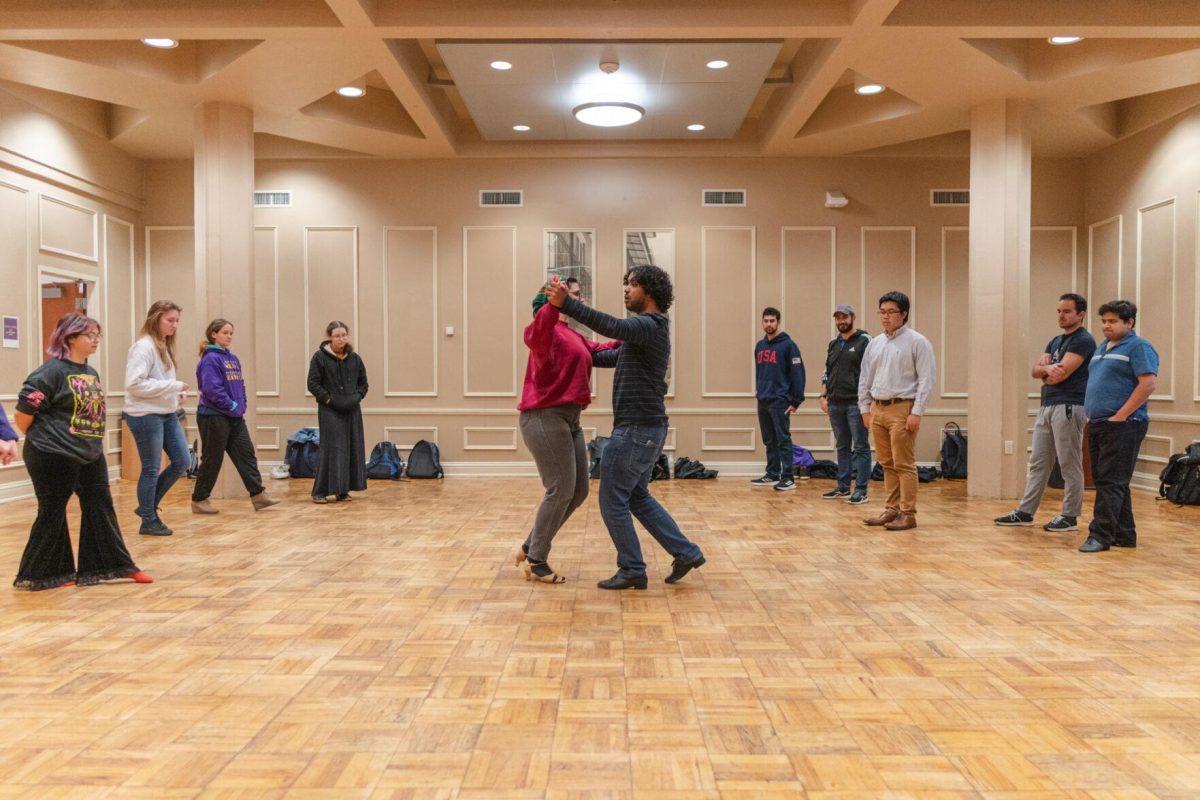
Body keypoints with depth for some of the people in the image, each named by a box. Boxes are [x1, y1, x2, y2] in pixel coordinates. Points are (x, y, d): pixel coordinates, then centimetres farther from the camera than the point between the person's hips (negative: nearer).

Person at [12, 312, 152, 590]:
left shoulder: (91, 372, 10)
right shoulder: (51, 371, -15)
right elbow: (23, 414, -14)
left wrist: (90, 443, 16)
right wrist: (41, 441, 0)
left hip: (91, 455, 8)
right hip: (54, 457, -8)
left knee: (100, 508, 10)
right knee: (52, 514, 4)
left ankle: (118, 565, 18)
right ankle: (39, 575, 20)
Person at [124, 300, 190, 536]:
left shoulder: (165, 346, 12)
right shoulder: (143, 346, -15)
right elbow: (134, 384, -22)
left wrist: (175, 393, -2)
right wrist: (174, 385, -20)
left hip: (167, 414, 9)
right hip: (146, 416, -9)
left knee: (182, 461, 10)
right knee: (151, 469, 1)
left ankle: (148, 506, 24)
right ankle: (149, 521, 15)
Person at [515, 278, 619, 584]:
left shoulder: (574, 336, 19)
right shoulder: (549, 329, -11)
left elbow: (599, 349, 34)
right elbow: (537, 333, -35)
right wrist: (555, 303, -52)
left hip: (568, 419, 10)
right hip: (545, 418, -10)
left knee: (579, 491, 10)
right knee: (561, 490, -7)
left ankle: (530, 547, 22)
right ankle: (536, 562, 7)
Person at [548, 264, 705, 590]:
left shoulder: (649, 325, -15)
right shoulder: (648, 328, 18)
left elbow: (612, 326, -34)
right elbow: (615, 355, 29)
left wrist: (566, 304, -38)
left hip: (636, 430, -10)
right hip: (647, 429, 10)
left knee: (613, 501, 0)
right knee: (638, 496, 19)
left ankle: (632, 571, 10)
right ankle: (686, 553, 20)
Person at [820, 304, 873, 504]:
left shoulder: (864, 341, -5)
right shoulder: (833, 345, 16)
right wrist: (823, 396, 11)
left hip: (856, 403, -7)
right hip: (835, 404, 7)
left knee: (860, 448, -3)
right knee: (842, 447, 13)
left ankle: (861, 490, 0)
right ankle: (843, 488, 19)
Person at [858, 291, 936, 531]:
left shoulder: (917, 342, -4)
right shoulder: (875, 343, 14)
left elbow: (926, 379, -9)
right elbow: (865, 378, 18)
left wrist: (916, 412, -15)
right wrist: (865, 408, 12)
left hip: (902, 408, -6)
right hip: (877, 409, 6)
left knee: (904, 465, -5)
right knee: (887, 464, 11)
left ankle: (908, 514, 0)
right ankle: (892, 509, 19)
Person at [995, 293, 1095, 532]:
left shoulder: (1082, 341, -9)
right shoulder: (1056, 341, 19)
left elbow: (1062, 374, -18)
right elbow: (1035, 370, 8)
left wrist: (1045, 376, 3)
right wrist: (1048, 368, -14)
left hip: (1069, 407, -9)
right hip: (1047, 405, 9)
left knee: (1069, 464, -2)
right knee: (1038, 461, 10)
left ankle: (1070, 516, 6)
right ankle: (1025, 512, 15)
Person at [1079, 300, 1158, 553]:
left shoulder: (1138, 347, -7)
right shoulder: (1101, 349, 19)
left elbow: (1148, 383, -17)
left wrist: (1120, 416, -18)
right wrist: (1090, 415, 15)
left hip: (1123, 426, -9)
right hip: (1096, 425, 9)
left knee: (1111, 482, -10)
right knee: (1104, 481, 11)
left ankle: (1101, 536, -9)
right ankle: (1124, 535, 19)